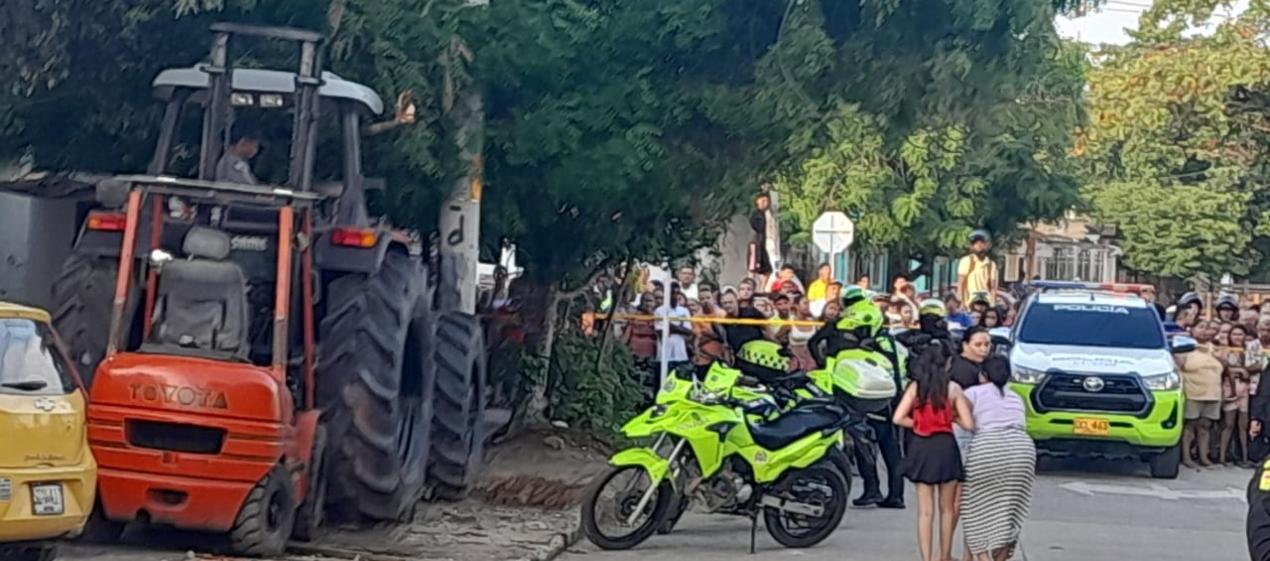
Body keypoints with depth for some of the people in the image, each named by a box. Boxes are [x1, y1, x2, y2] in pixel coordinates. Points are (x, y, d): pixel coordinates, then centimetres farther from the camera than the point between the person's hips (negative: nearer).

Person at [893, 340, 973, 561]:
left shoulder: (916, 387, -1)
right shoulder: (953, 388, -5)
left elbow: (898, 418, -8)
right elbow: (968, 424, -9)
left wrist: (917, 423, 7)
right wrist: (953, 417, 10)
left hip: (920, 447, 1)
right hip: (945, 446, -1)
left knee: (925, 510, 6)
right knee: (947, 508, 15)